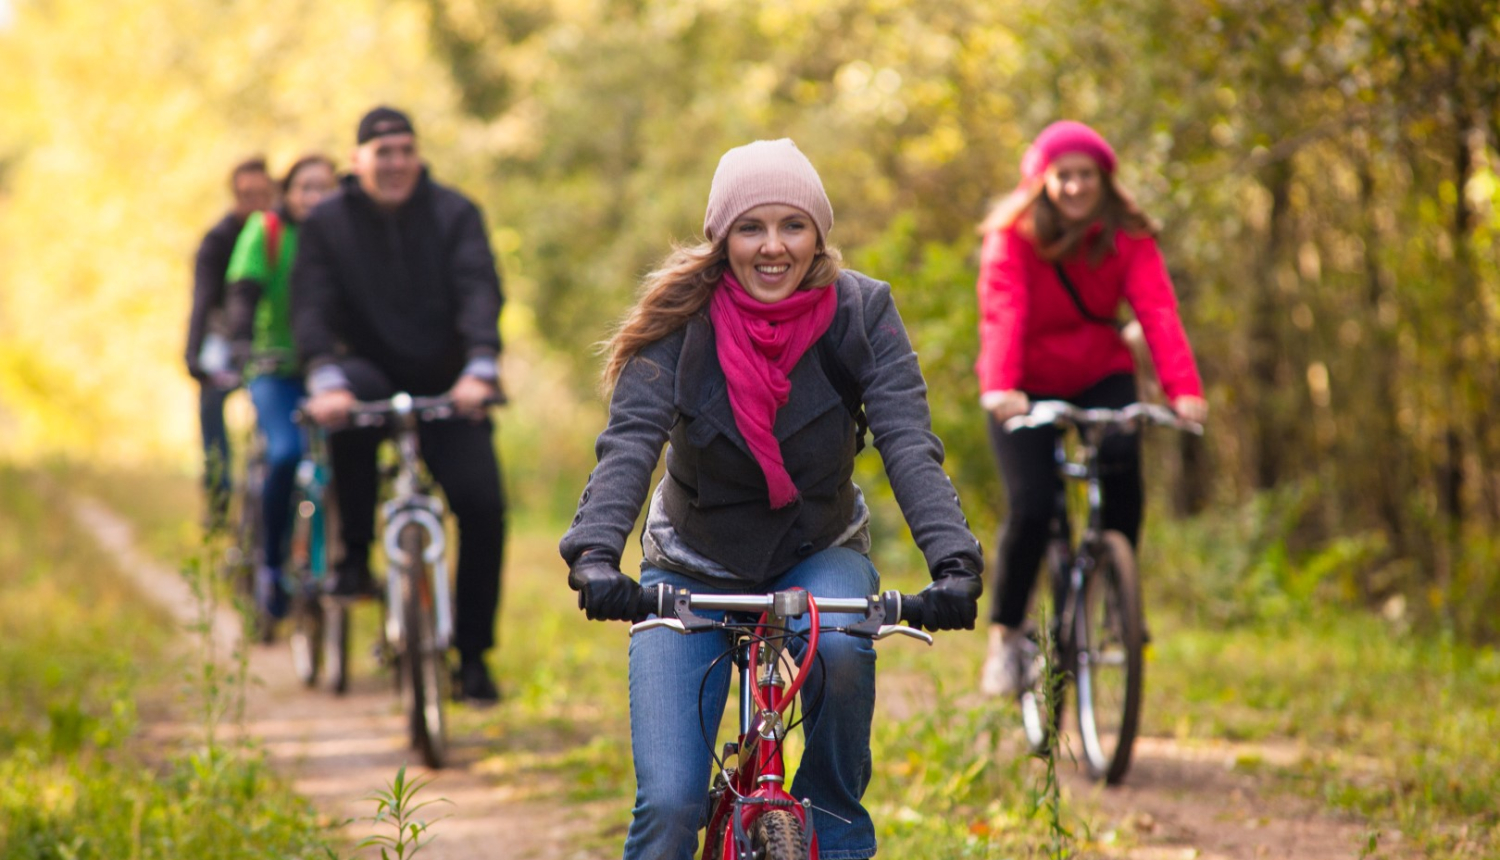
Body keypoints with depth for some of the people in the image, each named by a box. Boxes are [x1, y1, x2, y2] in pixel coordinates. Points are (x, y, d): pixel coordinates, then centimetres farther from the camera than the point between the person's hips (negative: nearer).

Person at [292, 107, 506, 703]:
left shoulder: (453, 214, -2)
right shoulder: (327, 224, -2)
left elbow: (480, 292, -16)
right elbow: (311, 309, -13)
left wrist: (479, 369, -35)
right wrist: (326, 380, -33)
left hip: (445, 387, 1)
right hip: (371, 371, -1)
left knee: (483, 503, -17)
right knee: (350, 394, -37)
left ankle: (472, 655, -2)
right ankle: (355, 557, -22)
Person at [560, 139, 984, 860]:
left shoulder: (859, 312, -15)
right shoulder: (680, 320, -17)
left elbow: (909, 445, -24)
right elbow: (628, 443, -28)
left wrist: (953, 561, -40)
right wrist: (594, 554, -47)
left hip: (818, 553, 1)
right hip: (694, 567, -1)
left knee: (839, 643, -35)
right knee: (667, 802, -14)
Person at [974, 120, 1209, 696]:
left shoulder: (1128, 238, -10)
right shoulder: (1012, 237, -16)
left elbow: (1157, 311, -24)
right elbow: (1002, 313, -30)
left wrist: (1184, 389, -39)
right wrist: (999, 387, -48)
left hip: (1099, 377, 2)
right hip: (1027, 389, -2)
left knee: (1122, 458, -28)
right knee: (1030, 507, -19)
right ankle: (1006, 634, 2)